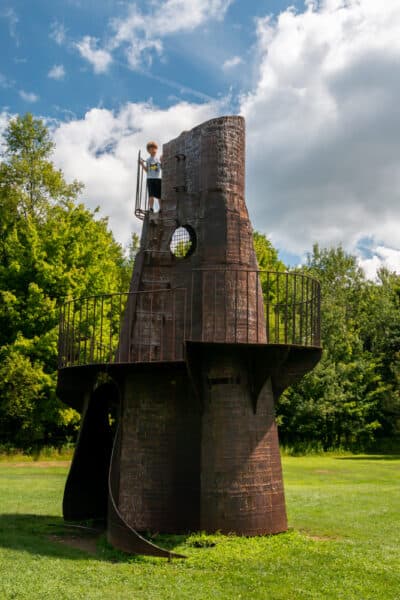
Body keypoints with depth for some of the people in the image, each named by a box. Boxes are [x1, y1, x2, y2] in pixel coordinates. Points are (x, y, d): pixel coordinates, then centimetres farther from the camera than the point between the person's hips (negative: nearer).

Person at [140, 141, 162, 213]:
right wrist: (142, 164, 0)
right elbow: (147, 170, 12)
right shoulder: (148, 160, 15)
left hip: (158, 178, -1)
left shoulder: (159, 158, 9)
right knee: (151, 195, -10)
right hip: (150, 178, 1)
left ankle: (161, 209, 5)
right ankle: (151, 208, -13)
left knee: (160, 195, -2)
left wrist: (162, 161, -14)